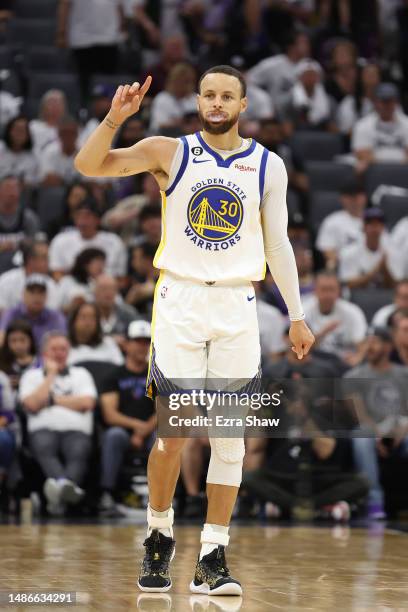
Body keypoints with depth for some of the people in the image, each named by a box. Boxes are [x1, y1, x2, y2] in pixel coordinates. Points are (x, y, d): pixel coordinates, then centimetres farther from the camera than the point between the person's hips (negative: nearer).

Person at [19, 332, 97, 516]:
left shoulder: (81, 374, 28)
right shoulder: (32, 376, 24)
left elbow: (87, 403, 8)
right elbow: (32, 404, 4)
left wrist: (52, 400, 9)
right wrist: (51, 375, 11)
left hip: (76, 430, 1)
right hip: (43, 429, -1)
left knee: (79, 451, -36)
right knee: (44, 447, -39)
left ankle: (59, 495, -65)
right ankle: (65, 485, -68)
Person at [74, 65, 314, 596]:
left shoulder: (268, 166, 6)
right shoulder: (171, 153, 1)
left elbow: (277, 243, 12)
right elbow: (88, 165, -7)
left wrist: (296, 317, 11)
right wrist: (115, 119, -24)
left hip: (237, 308, 2)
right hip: (179, 299, -2)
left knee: (229, 437, 0)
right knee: (172, 432, -4)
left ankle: (212, 558, 4)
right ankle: (159, 537, 17)